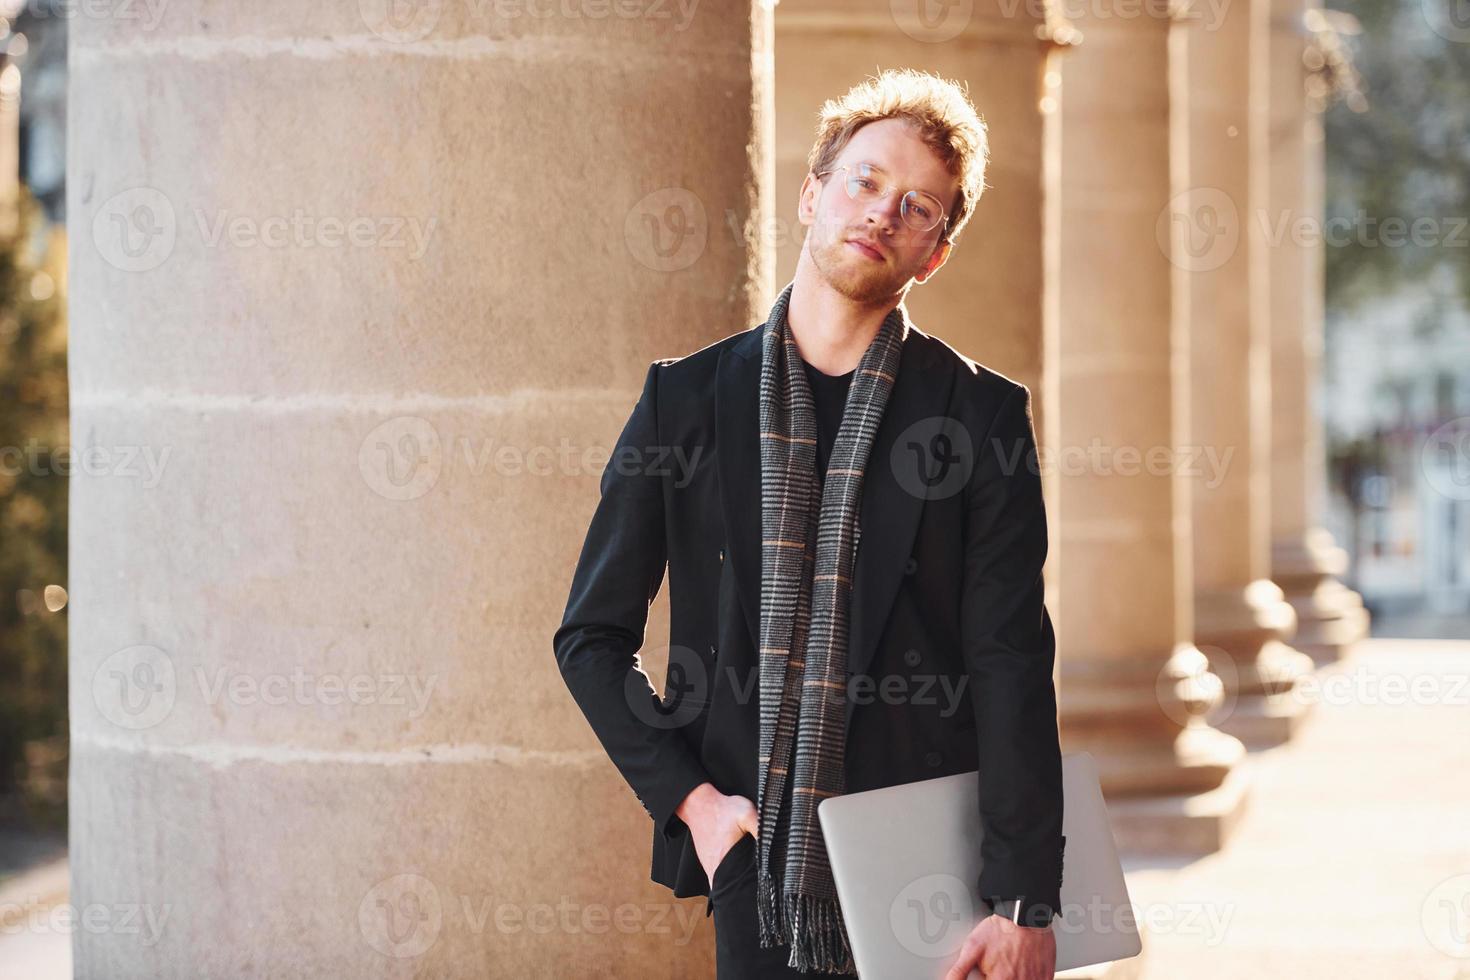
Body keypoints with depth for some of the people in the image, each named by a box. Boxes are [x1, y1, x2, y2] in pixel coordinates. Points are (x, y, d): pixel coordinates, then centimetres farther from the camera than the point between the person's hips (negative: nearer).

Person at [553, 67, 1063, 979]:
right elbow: (592, 638, 11)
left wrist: (1023, 904, -11)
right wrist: (687, 796, -2)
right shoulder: (688, 399, 6)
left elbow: (1012, 667, -5)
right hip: (756, 866, 1)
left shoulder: (982, 413, 1)